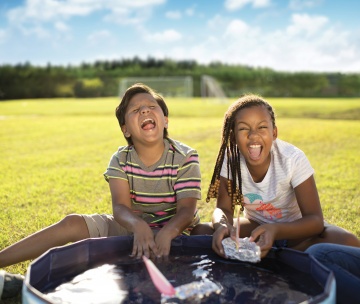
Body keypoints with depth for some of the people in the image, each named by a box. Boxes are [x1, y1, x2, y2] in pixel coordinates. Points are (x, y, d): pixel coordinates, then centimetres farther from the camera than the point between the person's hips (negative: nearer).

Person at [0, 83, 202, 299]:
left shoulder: (185, 158, -15)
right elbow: (120, 206, -21)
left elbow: (187, 210, -21)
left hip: (172, 230, -3)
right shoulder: (120, 160, -8)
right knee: (72, 224, -13)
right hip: (132, 226, 4)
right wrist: (138, 226, -44)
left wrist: (166, 233, -43)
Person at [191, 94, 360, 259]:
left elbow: (315, 219, -27)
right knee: (199, 231, -21)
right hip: (256, 226, 2)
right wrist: (222, 225, -41)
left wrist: (275, 230, -46)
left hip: (292, 228, -1)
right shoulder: (230, 158, -18)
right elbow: (223, 208, -15)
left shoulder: (293, 159, -25)